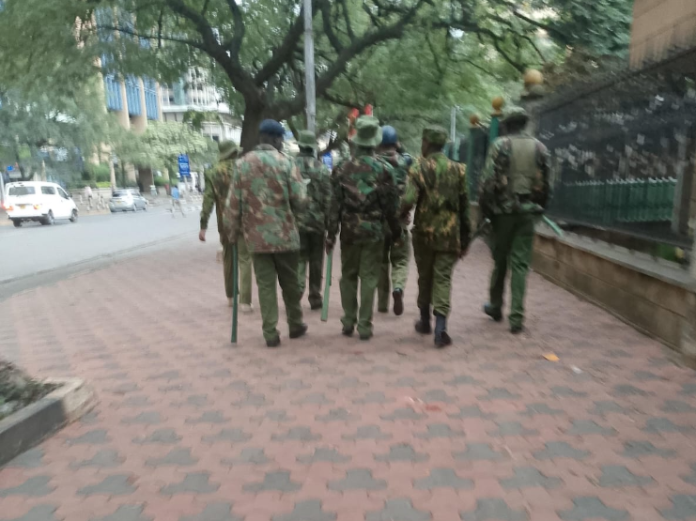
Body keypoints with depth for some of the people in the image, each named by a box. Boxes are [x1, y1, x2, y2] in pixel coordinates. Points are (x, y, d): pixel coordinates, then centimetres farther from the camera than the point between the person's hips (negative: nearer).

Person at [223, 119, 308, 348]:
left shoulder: (243, 164, 3)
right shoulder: (285, 162, -6)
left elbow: (233, 201, 3)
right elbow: (300, 199, -10)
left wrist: (232, 230, 13)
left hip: (256, 235, 2)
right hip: (285, 234, -2)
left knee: (265, 284, 7)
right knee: (289, 281, 13)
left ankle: (270, 333, 7)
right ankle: (295, 325, 27)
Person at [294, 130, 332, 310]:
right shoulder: (321, 169, -1)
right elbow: (328, 197, -4)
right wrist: (328, 221, 4)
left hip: (296, 221, 0)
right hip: (317, 220, 0)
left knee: (299, 258, 8)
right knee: (316, 261, 11)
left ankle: (297, 289, -9)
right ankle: (315, 297, 18)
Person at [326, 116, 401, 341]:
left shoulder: (342, 168, 0)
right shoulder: (383, 169, -4)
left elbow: (335, 204, -2)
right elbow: (391, 205, -3)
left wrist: (331, 234, 2)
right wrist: (396, 231, 8)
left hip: (349, 230, 2)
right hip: (373, 230, -1)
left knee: (348, 275, 14)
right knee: (369, 277, 4)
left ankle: (348, 321, 19)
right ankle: (364, 325, 6)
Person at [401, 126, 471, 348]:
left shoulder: (418, 168, -7)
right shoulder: (457, 169, 4)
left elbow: (408, 200, -21)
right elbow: (464, 206, 6)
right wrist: (465, 237, 11)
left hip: (424, 232, -1)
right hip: (449, 234, 1)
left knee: (425, 277, 15)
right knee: (443, 278, 3)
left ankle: (425, 321, 29)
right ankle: (440, 328, -7)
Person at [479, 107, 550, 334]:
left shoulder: (500, 145, -4)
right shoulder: (540, 147, 7)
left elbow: (488, 180, -9)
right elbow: (545, 183, 8)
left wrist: (484, 208, -1)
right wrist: (539, 208, 17)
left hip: (503, 210, -2)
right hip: (528, 211, 2)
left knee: (499, 260, 12)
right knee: (520, 263, 3)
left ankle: (495, 306, 27)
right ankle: (517, 317, 0)